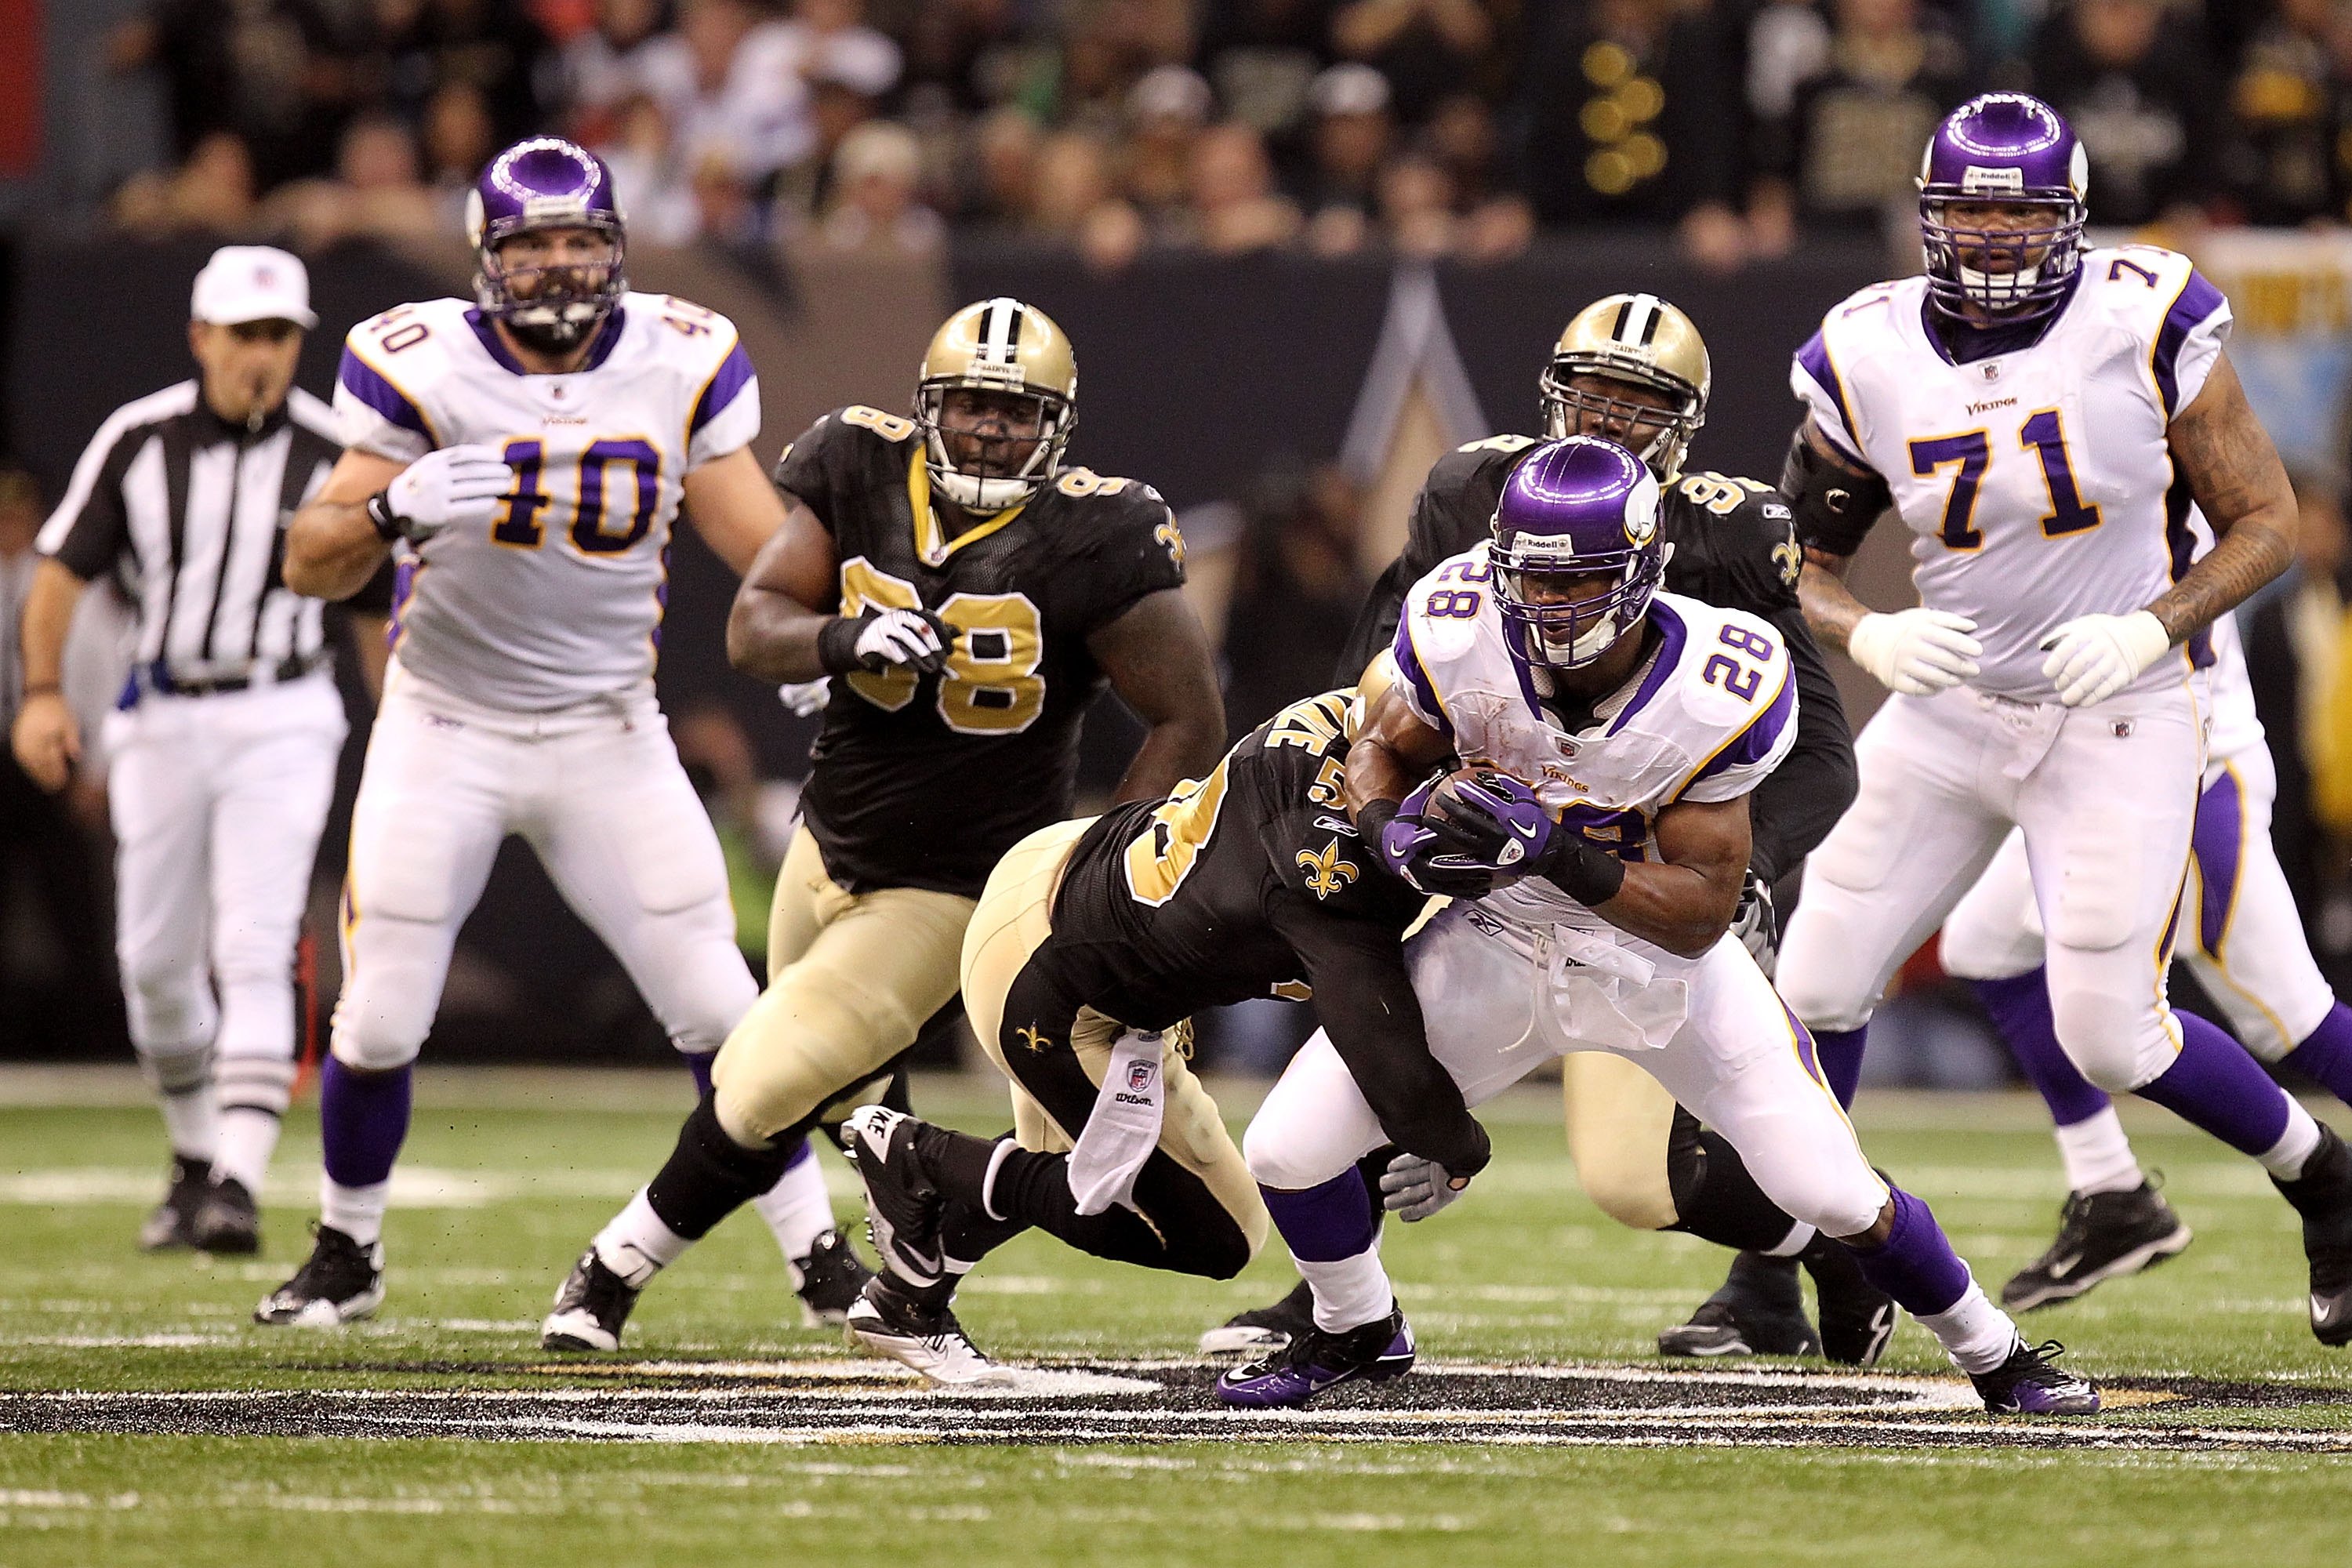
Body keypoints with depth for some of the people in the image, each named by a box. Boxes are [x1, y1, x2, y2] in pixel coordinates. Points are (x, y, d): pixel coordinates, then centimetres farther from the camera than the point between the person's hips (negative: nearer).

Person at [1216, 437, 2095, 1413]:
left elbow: (1701, 915, -24)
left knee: (1834, 1194, -7)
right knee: (1286, 1154, -7)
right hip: (1502, 947, 2)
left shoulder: (1710, 695, -28)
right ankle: (1358, 1332, 25)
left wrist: (1558, 855, -39)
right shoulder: (1460, 636, -23)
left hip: (1661, 956, -2)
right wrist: (1397, 835, -25)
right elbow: (1380, 754, -2)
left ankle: (1991, 1355, 21)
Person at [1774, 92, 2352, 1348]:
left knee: (2108, 1036, -7)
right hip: (1949, 711, 4)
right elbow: (1797, 561, 4)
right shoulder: (1871, 361, -5)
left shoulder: (2143, 327, -14)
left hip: (2119, 719, -4)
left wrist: (2152, 628, -23)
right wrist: (1869, 638, -17)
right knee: (1818, 990, 1)